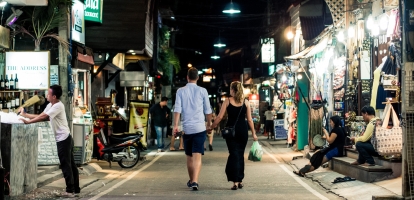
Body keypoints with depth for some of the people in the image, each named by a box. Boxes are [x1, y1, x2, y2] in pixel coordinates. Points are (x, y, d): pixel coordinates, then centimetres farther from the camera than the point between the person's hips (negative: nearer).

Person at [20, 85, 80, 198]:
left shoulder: (58, 106, -17)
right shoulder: (50, 106, 13)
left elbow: (43, 117, -21)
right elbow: (41, 116, 15)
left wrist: (28, 122, -16)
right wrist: (25, 115, 13)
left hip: (64, 139, -10)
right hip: (63, 139, 10)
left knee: (66, 166, -5)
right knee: (70, 165, 11)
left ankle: (70, 191, 0)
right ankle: (75, 190, 16)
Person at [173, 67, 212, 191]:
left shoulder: (181, 91, 2)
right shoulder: (202, 91, 1)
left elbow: (177, 109, -6)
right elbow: (207, 110, 5)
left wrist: (175, 125, -6)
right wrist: (209, 123, 18)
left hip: (187, 128, 2)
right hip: (200, 127, -2)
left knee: (189, 156, 16)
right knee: (197, 156, -6)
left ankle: (191, 181, 29)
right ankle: (195, 181, -20)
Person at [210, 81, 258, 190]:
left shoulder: (227, 101, -2)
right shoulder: (245, 102, 1)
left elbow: (219, 117, -5)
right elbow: (249, 119, 1)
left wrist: (211, 127, 5)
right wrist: (254, 133, 8)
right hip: (243, 130, 2)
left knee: (233, 155, 0)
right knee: (240, 155, 14)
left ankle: (235, 182, -9)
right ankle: (240, 180, 18)